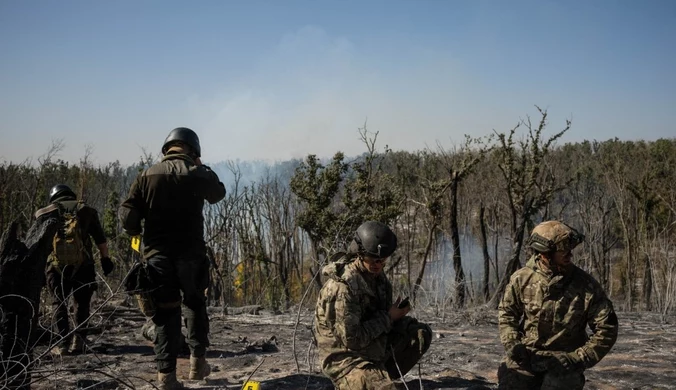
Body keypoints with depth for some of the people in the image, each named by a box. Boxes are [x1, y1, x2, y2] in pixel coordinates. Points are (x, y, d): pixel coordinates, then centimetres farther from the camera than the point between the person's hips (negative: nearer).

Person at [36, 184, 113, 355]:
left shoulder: (45, 213, 12)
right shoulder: (86, 210, 13)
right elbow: (100, 238, 8)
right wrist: (105, 258, 12)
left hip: (56, 265, 0)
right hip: (83, 264, 0)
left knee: (59, 304, 10)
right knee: (81, 304, 12)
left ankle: (62, 344, 3)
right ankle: (78, 343, 7)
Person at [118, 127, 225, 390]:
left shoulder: (147, 175, 3)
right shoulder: (198, 173, -1)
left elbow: (127, 213, -2)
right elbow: (218, 194, 19)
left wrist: (135, 233, 16)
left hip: (156, 254, 1)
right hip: (191, 253, -1)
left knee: (165, 312, 6)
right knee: (195, 305, 20)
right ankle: (197, 361, 16)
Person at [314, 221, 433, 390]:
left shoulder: (376, 274, 2)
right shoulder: (342, 286, -24)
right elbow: (352, 339, -25)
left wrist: (395, 315, -6)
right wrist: (388, 318, -17)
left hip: (373, 349, 9)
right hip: (346, 361, -9)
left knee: (421, 333, -2)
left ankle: (380, 376, 1)